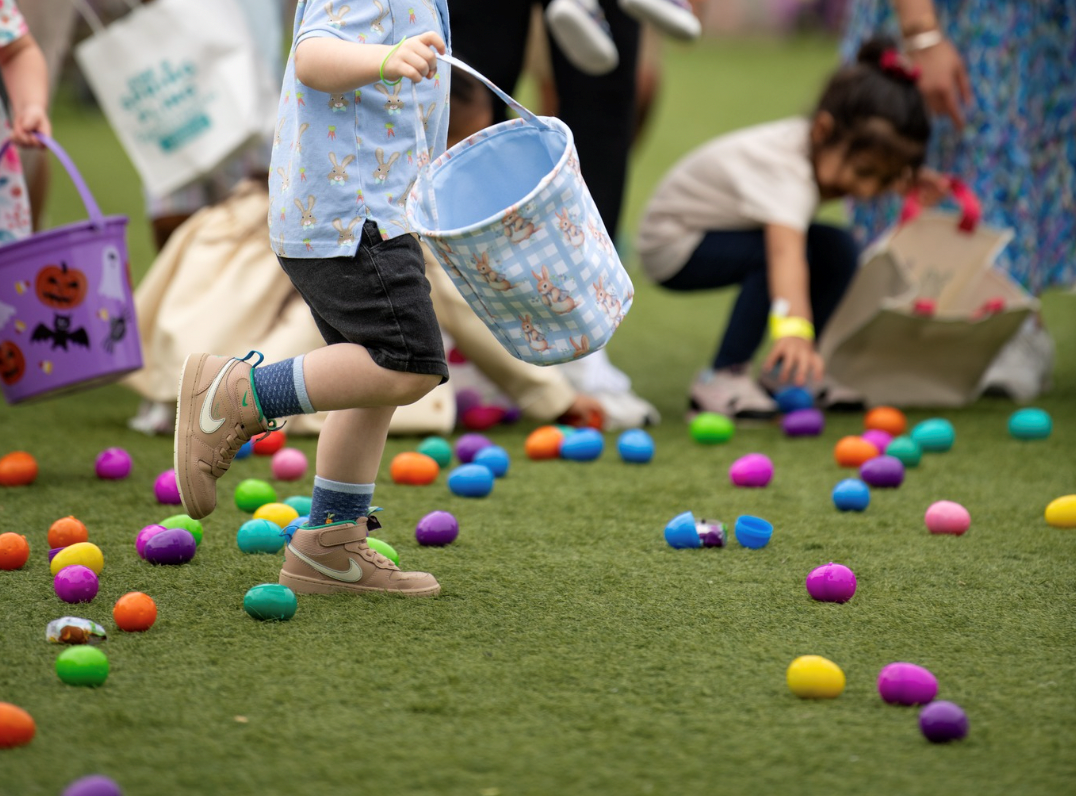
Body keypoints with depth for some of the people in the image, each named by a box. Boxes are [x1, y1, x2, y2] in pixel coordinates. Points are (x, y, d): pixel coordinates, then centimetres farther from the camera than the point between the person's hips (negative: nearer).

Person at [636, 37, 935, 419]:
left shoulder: (824, 146, -13)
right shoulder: (786, 171, -38)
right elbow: (785, 253, -55)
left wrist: (895, 182, -5)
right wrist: (793, 330, -69)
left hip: (718, 229, 9)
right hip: (671, 244, -9)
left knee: (839, 251, -4)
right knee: (783, 251, -32)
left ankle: (789, 371, 4)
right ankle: (722, 377, -24)